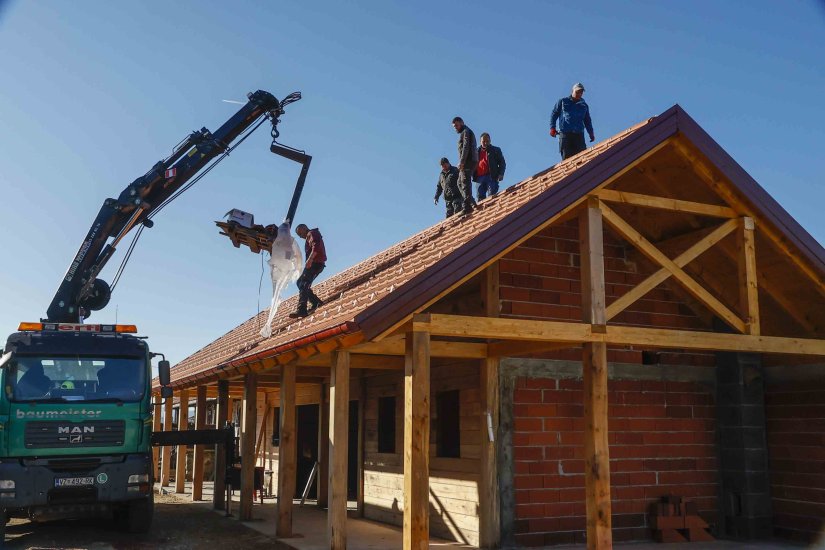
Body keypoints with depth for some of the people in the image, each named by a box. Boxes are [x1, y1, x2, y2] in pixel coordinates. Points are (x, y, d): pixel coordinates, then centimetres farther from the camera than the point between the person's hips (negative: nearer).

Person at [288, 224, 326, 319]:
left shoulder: (312, 233, 0)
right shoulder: (309, 237, 31)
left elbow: (316, 246, -18)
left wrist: (310, 259, -27)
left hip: (315, 263, -10)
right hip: (315, 263, 10)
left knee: (303, 285, -17)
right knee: (300, 282, 13)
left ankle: (301, 310, -28)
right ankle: (316, 302, 5)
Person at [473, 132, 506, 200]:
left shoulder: (495, 150, 15)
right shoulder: (477, 151, 22)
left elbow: (502, 163, 10)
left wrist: (501, 174, -6)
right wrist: (473, 175, 4)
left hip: (491, 177, -3)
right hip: (479, 177, 3)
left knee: (492, 195, -13)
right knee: (480, 196, -5)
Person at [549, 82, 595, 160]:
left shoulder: (584, 105, 22)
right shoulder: (563, 101, 15)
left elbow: (587, 121, 24)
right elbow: (554, 114, 13)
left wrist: (591, 133, 10)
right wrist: (552, 128, -1)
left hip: (579, 134, 2)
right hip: (565, 133, -2)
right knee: (566, 157, -11)